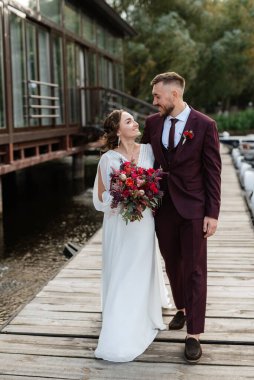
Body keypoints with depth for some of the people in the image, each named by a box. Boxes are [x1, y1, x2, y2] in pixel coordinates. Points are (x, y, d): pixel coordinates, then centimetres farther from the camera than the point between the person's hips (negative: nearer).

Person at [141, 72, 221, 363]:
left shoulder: (204, 125, -9)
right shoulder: (152, 123, 3)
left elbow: (213, 171, -8)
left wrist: (212, 213, -10)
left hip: (193, 209, -4)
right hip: (162, 207, 4)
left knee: (194, 270, 2)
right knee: (172, 264, 17)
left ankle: (194, 334, 9)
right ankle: (182, 309, 40)